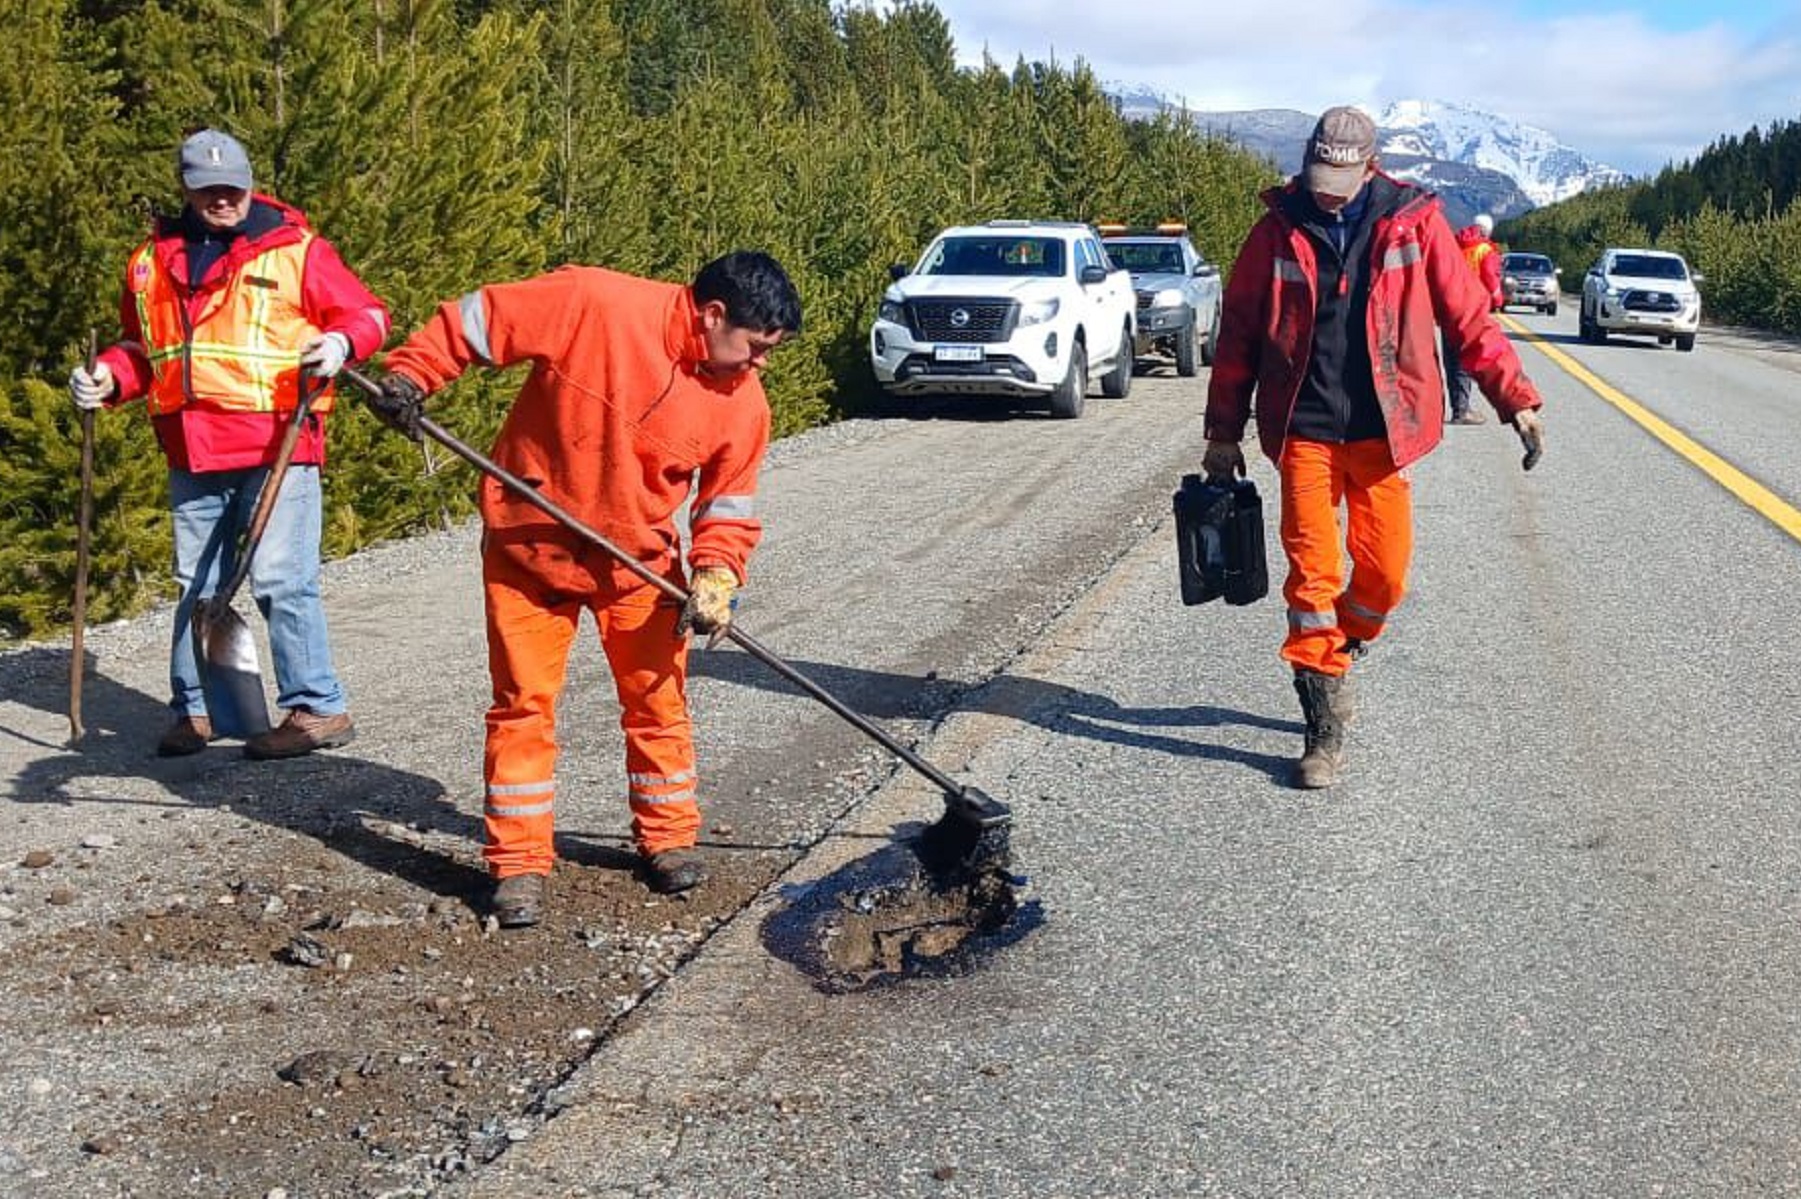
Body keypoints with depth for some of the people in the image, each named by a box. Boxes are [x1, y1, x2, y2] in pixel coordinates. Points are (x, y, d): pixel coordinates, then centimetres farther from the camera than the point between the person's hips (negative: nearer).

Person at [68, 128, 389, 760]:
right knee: (197, 585, 13)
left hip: (277, 447, -5)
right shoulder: (153, 260, 15)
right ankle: (195, 707, 25)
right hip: (192, 455, 5)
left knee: (281, 579, -8)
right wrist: (109, 377, 6)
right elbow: (140, 348, 25)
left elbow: (367, 313, 2)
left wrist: (340, 342, -19)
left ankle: (318, 707, 2)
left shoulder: (296, 250, 1)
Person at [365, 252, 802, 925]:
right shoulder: (592, 302, -22)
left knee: (657, 699, 9)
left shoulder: (743, 403, -9)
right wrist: (409, 375, -22)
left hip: (639, 559, 3)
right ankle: (518, 863, 11)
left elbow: (730, 503, 1)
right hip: (528, 544, -3)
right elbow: (476, 320, -15)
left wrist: (716, 575, -15)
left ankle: (669, 839, 28)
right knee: (523, 702, 1)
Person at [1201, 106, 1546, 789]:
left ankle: (1338, 653, 34)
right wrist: (1224, 433, 6)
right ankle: (1326, 727, 6)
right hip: (1303, 432, 0)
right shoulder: (1278, 231, 1)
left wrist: (1515, 399, -3)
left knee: (1384, 571, 2)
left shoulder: (1415, 223, 0)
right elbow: (1238, 333, 6)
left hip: (1383, 429, 1)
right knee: (1312, 573, -3)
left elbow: (1469, 319, 3)